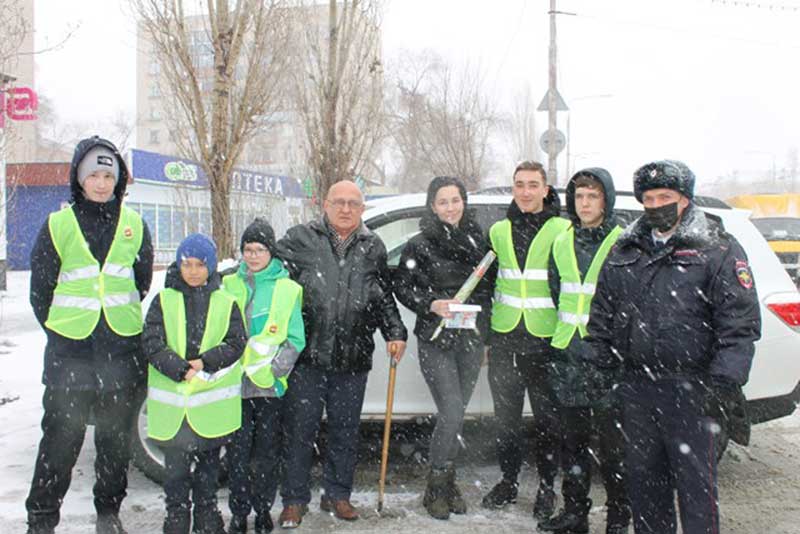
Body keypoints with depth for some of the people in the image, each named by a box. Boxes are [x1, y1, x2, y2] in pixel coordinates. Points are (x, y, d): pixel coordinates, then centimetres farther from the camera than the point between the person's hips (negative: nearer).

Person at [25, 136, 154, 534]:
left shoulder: (134, 225, 5)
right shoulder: (58, 225, 0)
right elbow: (40, 287, 5)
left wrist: (121, 318, 12)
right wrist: (61, 330, 6)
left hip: (122, 349, 2)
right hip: (69, 350, -2)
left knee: (116, 437, 11)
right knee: (61, 437, 0)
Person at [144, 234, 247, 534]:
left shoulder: (225, 303, 5)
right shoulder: (163, 301, 3)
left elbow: (236, 343, -4)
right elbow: (152, 343, -6)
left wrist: (205, 363, -18)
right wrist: (181, 370, -18)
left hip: (213, 400, 1)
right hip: (172, 400, -1)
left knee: (209, 461, 14)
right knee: (175, 465, 1)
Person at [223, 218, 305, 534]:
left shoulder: (287, 289, 1)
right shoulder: (229, 285, 9)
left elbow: (295, 339, 0)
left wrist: (274, 369, -12)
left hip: (271, 384, -1)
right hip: (235, 381, 2)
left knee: (267, 451, 7)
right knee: (238, 451, 5)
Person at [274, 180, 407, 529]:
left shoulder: (373, 248, 11)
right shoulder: (300, 239, 0)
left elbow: (384, 298, 18)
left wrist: (395, 333, 7)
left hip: (353, 359, 3)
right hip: (307, 356, -3)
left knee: (345, 431, 13)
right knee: (300, 429, 6)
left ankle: (337, 494, 29)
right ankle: (295, 499, 21)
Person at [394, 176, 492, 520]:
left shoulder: (477, 240, 8)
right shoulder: (420, 244, -4)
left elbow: (488, 286, 16)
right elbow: (401, 287, -2)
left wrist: (486, 334, 9)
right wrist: (431, 305, -17)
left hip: (470, 338, 4)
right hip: (435, 339, -4)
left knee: (456, 413, 10)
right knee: (452, 414, -11)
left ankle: (448, 482, 25)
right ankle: (436, 488, 7)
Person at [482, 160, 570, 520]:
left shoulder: (562, 230, -4)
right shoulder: (499, 230, 9)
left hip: (545, 341, -3)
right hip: (505, 339, 4)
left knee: (547, 419, 7)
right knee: (506, 416, 12)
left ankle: (546, 487, 23)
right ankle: (509, 481, 28)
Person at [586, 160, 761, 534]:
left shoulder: (718, 250, -3)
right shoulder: (624, 252, 13)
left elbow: (740, 324, -8)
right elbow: (601, 314, 17)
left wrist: (724, 381, -15)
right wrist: (601, 365, 10)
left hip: (690, 390, -5)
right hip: (636, 386, 5)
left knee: (696, 481, 0)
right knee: (643, 478, 15)